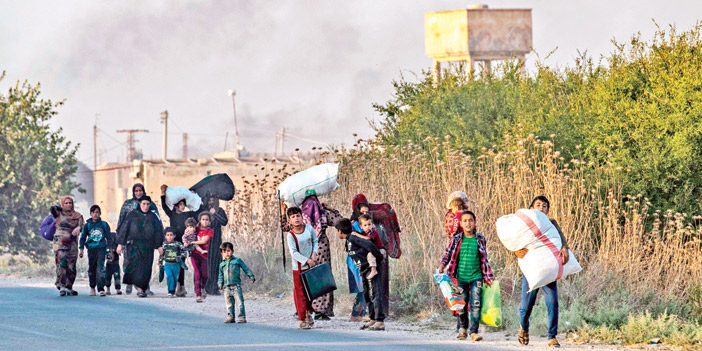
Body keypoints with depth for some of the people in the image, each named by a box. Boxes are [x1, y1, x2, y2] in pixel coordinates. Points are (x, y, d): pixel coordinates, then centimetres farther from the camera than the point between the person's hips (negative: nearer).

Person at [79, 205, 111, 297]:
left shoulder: (104, 224, 5)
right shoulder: (87, 225, 5)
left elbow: (109, 237, 13)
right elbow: (83, 237, 10)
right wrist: (81, 249, 4)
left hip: (101, 248, -1)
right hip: (91, 249, 1)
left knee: (100, 268, -13)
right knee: (92, 269, 8)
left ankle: (101, 288, -15)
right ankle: (92, 287, 25)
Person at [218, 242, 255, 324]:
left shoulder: (237, 261, 6)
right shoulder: (222, 264, 15)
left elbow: (246, 269, 9)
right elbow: (220, 276, 20)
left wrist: (251, 277, 4)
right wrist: (220, 284, 5)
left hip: (236, 286, -4)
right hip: (226, 287, 4)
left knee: (239, 301, -9)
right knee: (229, 303, 7)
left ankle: (242, 317, -8)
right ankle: (230, 317, 14)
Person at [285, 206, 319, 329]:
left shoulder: (309, 228, -1)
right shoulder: (290, 235, -13)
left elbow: (315, 241, 12)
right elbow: (294, 253, -19)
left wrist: (314, 254, -4)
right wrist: (307, 261, -22)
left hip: (311, 266, 4)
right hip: (298, 268, -4)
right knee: (300, 293, -2)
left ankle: (309, 313, 33)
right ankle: (302, 319, 4)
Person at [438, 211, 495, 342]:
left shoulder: (480, 239, 5)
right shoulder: (456, 239, 3)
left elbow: (484, 259, 12)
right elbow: (448, 254, 9)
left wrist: (488, 277, 12)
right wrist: (442, 265, -11)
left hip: (476, 277, -1)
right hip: (461, 278, 1)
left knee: (475, 305, -11)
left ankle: (474, 331, -11)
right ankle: (463, 328, 29)